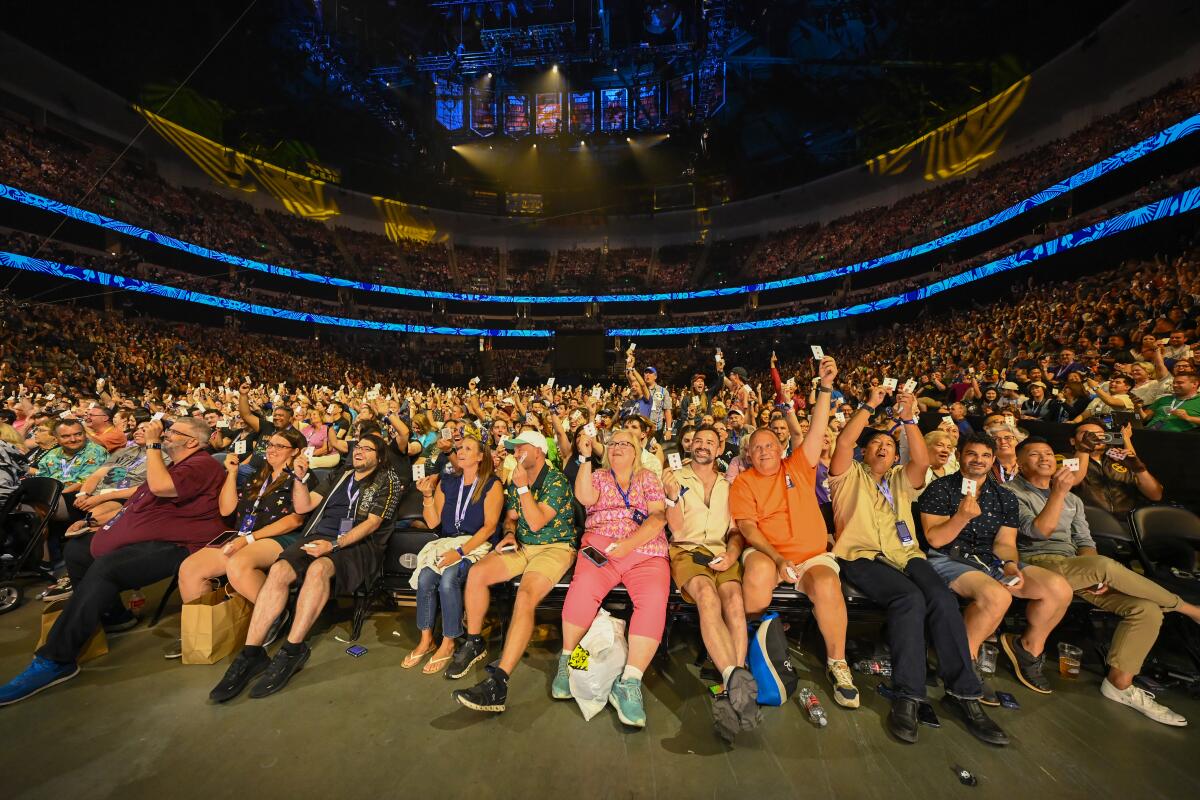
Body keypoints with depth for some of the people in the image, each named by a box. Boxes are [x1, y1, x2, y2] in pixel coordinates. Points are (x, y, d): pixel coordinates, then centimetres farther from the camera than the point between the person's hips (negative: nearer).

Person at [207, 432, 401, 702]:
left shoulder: (387, 481, 6)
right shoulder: (341, 477, 22)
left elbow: (372, 523, -5)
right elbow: (302, 507, 20)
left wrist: (335, 544, -17)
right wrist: (300, 477, 5)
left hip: (357, 544, -5)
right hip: (318, 537, 5)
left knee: (318, 568, -34)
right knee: (279, 569, -24)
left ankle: (293, 650, -22)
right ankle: (252, 652, -17)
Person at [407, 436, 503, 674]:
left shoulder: (492, 485, -4)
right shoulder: (446, 482, 10)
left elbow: (489, 527, -10)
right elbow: (433, 522, 8)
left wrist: (460, 551, -19)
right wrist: (428, 495, -5)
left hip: (477, 546, -4)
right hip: (447, 543, 5)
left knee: (448, 580, -27)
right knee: (425, 578, -21)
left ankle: (448, 643, -6)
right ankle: (426, 639, -1)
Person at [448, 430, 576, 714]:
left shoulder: (557, 481, -12)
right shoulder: (516, 481, 12)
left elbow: (536, 523, -20)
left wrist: (523, 487, -19)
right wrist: (509, 534, -2)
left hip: (554, 547, -7)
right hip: (522, 546, 7)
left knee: (525, 597, -31)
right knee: (476, 573, -14)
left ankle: (498, 683, -30)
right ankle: (474, 642, 8)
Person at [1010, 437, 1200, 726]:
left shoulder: (1072, 500, 24)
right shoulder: (1012, 493, -1)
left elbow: (1085, 542, 18)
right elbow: (1039, 531, -12)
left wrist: (1095, 575, -2)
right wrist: (1058, 493, -19)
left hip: (1078, 571, 7)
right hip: (1036, 564, -7)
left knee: (1146, 609, -12)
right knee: (1106, 565, -30)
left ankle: (1119, 683, -2)